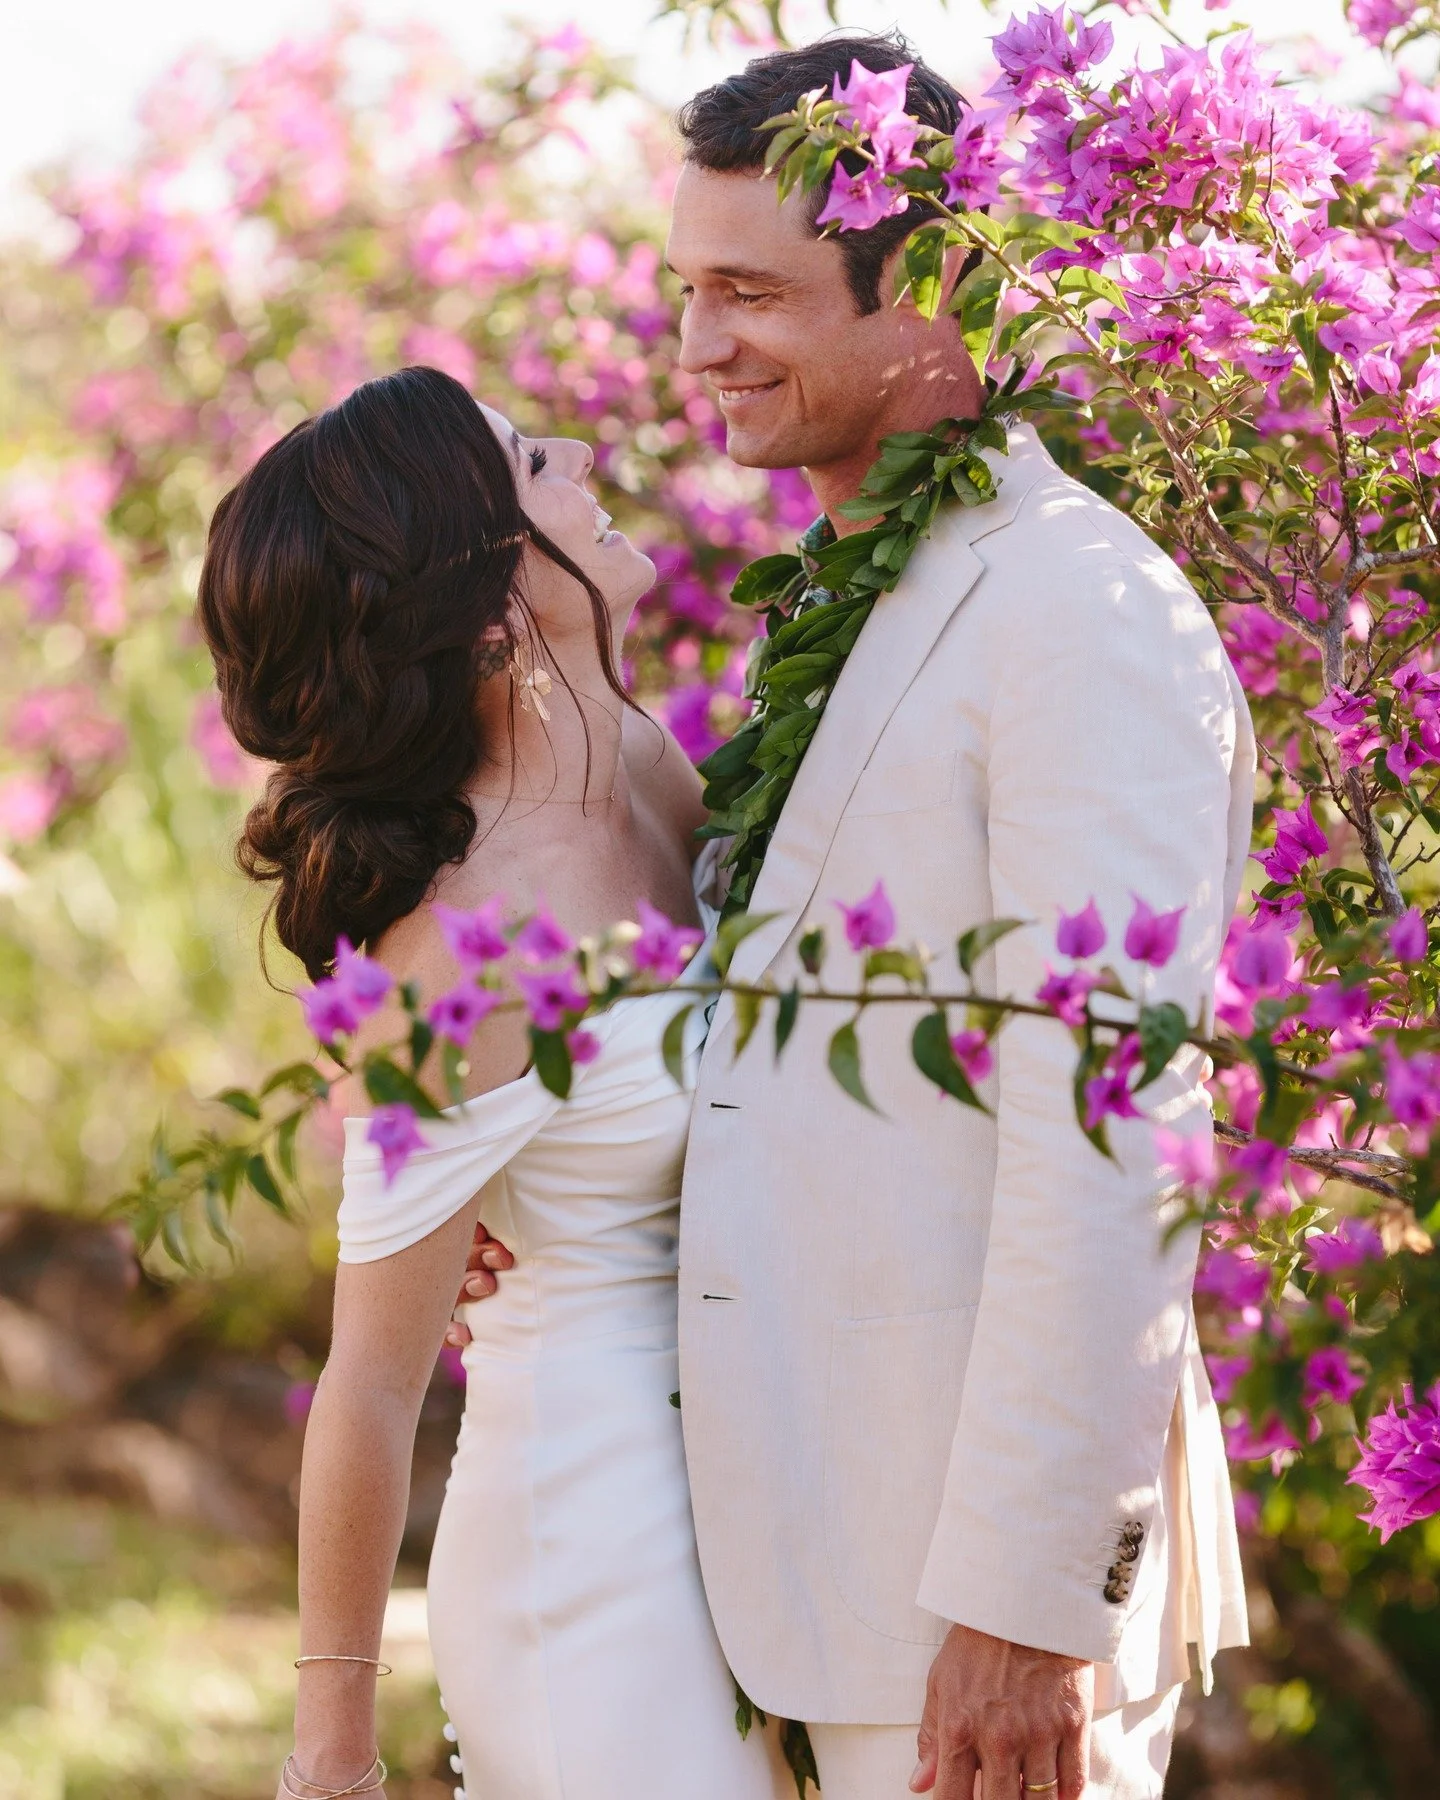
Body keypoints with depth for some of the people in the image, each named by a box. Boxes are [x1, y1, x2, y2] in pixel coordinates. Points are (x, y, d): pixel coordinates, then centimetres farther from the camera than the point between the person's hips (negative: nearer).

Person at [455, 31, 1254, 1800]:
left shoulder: (1083, 611, -15)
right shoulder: (863, 610, 16)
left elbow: (1104, 1152, -20)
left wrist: (1028, 1602, -22)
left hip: (986, 1583, -9)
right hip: (852, 1551, 9)